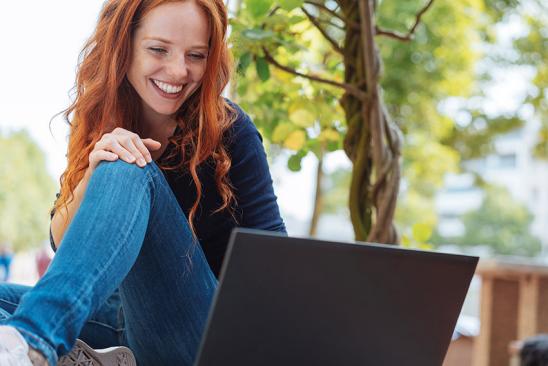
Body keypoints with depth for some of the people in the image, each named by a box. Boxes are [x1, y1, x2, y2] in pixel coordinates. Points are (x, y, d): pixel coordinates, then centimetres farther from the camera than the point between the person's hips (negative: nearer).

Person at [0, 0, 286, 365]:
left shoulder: (228, 128, -7)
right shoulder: (96, 125, 4)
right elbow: (62, 242, 0)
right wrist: (93, 174, -19)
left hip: (201, 329, -4)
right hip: (124, 313, 5)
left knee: (130, 171, -29)